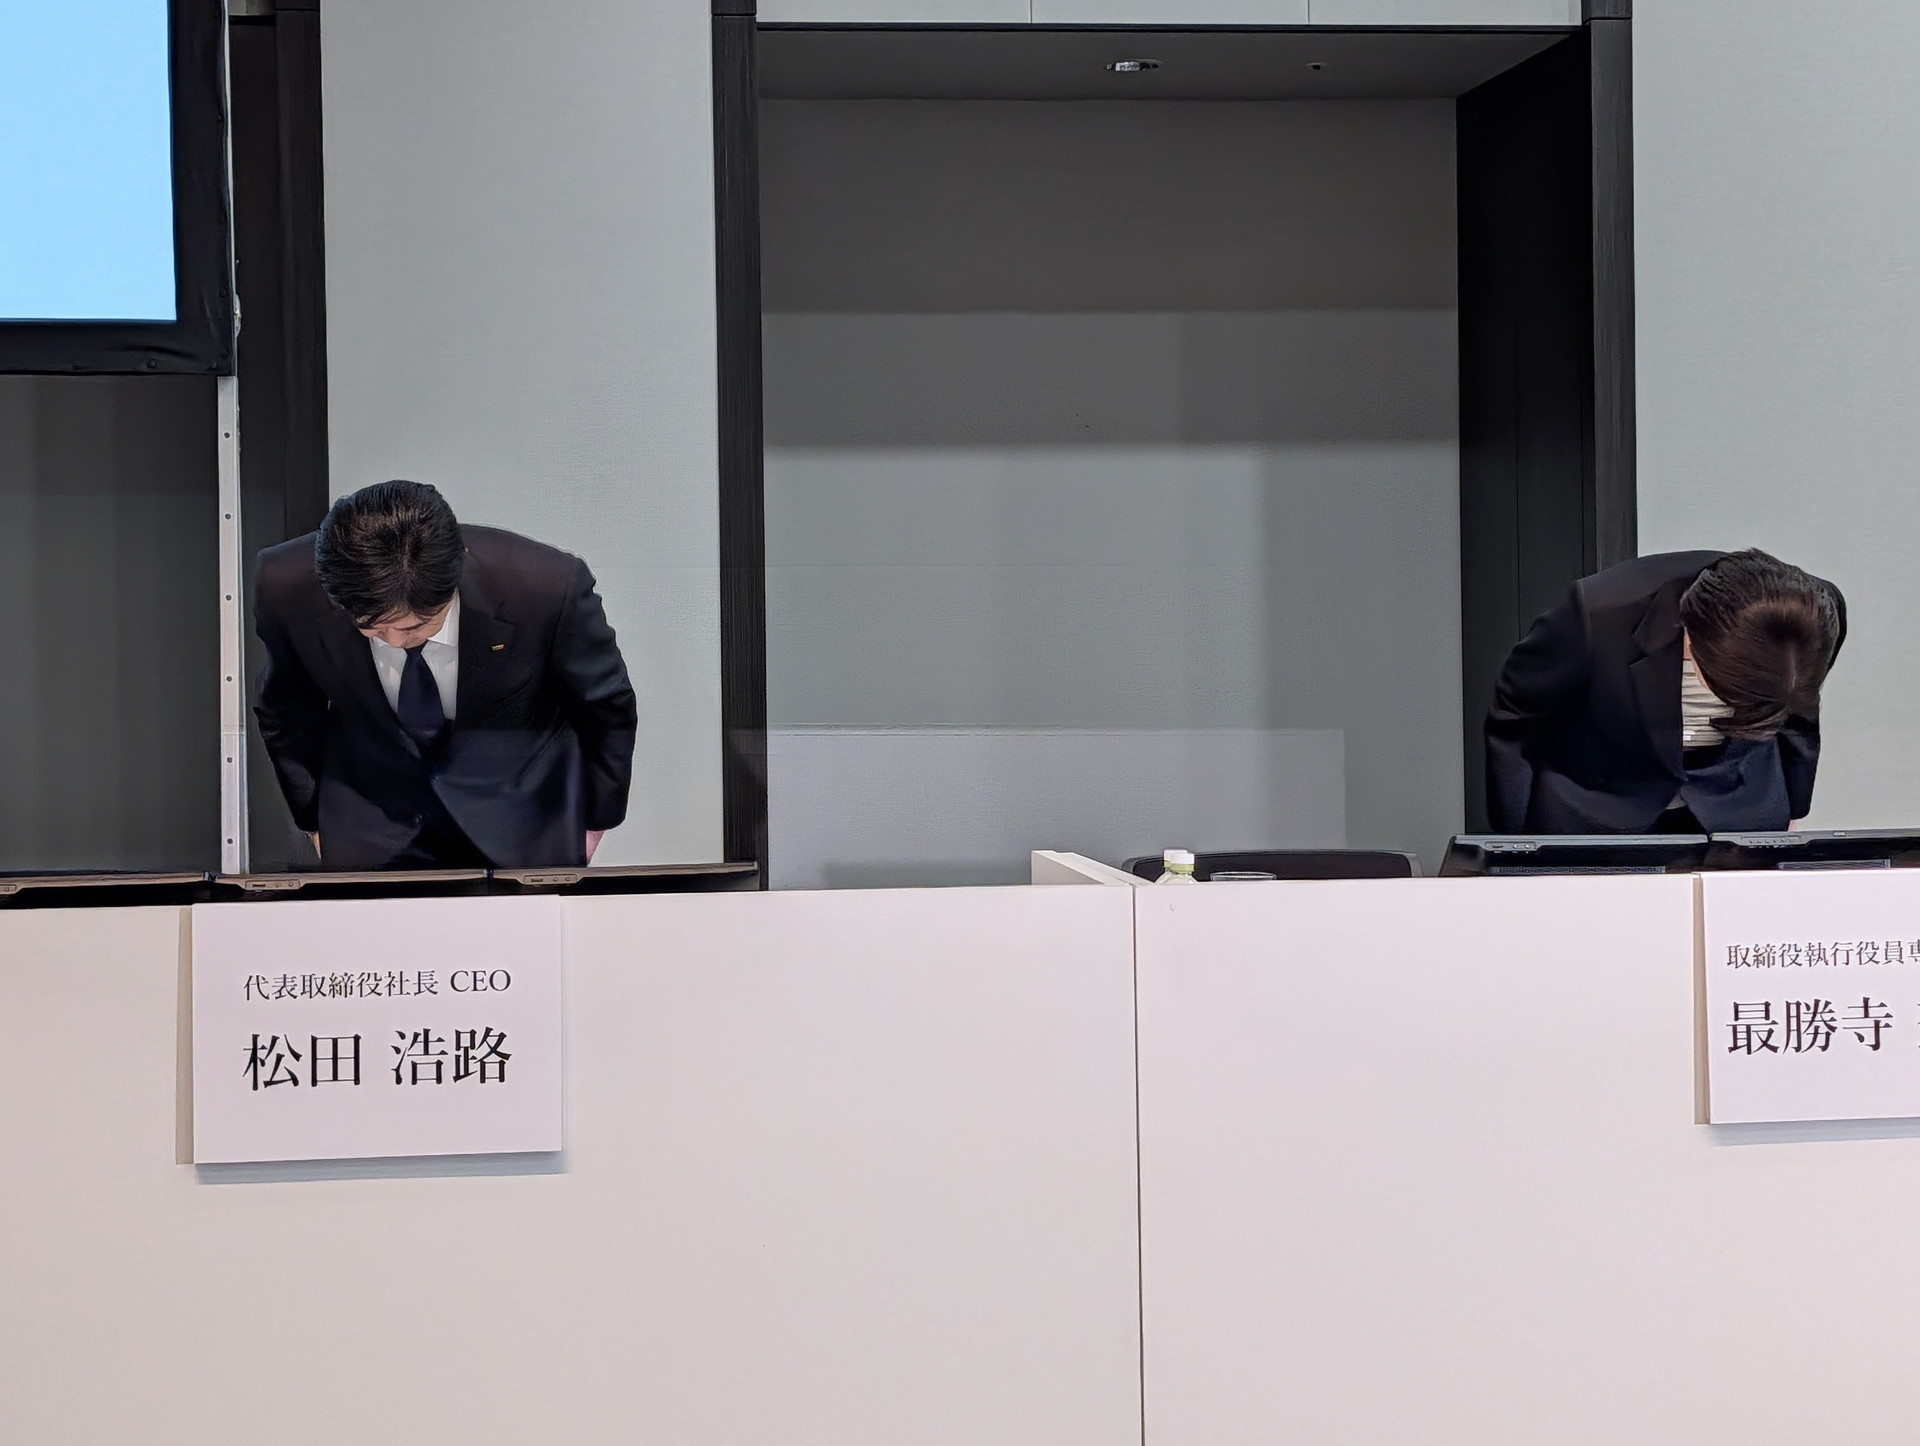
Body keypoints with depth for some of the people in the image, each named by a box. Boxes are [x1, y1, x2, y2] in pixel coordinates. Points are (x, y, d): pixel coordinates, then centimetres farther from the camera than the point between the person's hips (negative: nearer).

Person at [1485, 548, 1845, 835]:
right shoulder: (1600, 615, -31)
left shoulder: (1819, 614, -21)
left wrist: (1788, 814, 12)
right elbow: (1514, 717, -13)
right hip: (1598, 813, -2)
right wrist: (1517, 839, -8)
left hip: (1738, 814, 3)